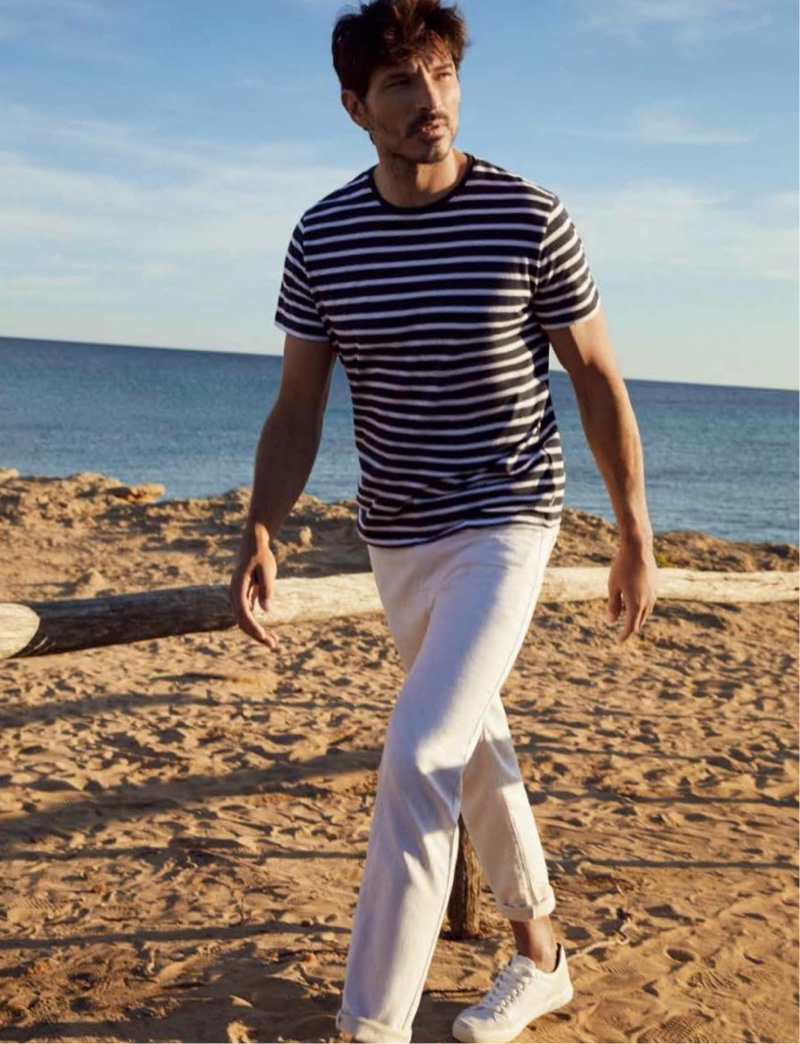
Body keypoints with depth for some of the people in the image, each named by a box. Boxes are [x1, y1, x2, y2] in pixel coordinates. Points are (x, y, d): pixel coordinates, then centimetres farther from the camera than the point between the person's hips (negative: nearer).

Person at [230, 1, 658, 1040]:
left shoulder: (530, 218, -13)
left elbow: (598, 381, -4)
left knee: (418, 761, -18)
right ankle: (540, 958, 38)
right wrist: (259, 539, -14)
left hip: (502, 527, -5)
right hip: (396, 540, 5)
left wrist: (637, 538, 0)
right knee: (473, 744, 18)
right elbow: (296, 411, 0)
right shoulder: (322, 237, -3)